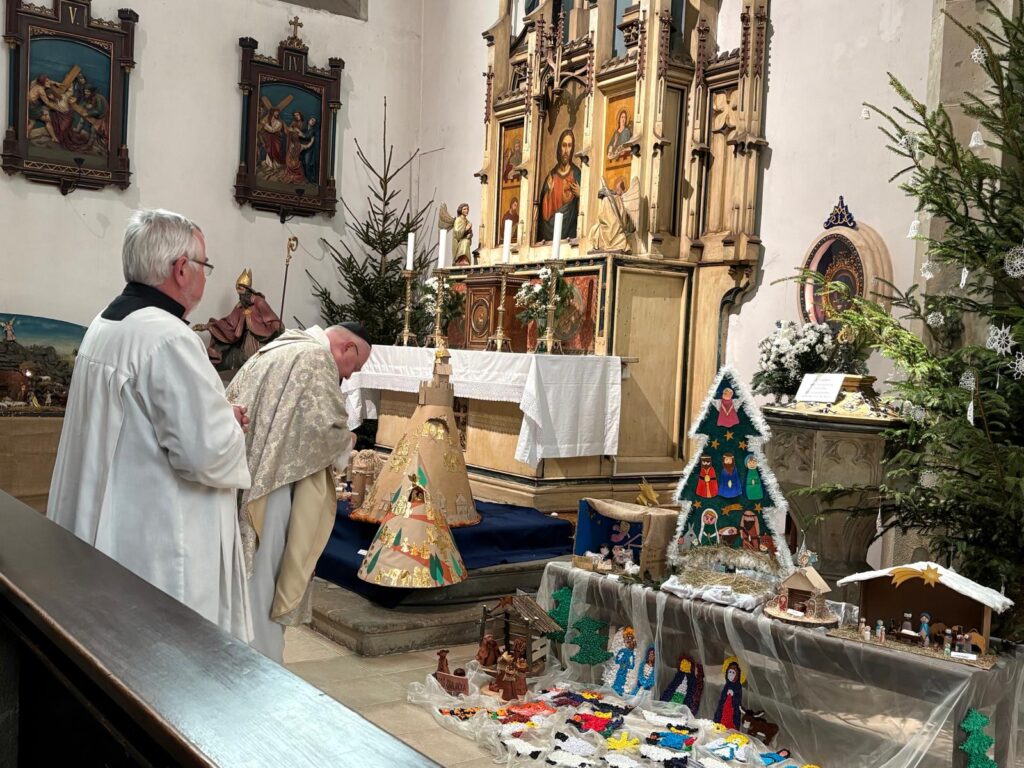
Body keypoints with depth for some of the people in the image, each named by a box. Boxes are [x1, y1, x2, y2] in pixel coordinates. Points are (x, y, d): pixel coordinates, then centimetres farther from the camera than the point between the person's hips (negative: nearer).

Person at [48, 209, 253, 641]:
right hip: (158, 550, -9)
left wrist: (215, 414, 12)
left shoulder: (104, 326, 8)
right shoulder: (167, 338, -21)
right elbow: (208, 452, -26)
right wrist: (232, 429, -4)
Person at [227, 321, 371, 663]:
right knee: (263, 578, -2)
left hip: (242, 476, 9)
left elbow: (232, 406, 22)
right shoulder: (316, 357, -9)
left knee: (244, 574, 16)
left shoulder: (275, 350, 21)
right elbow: (326, 426, -19)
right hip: (270, 484, -9)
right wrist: (346, 442, 3)